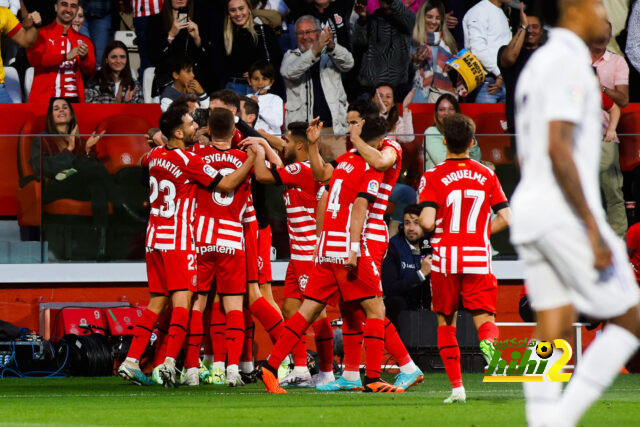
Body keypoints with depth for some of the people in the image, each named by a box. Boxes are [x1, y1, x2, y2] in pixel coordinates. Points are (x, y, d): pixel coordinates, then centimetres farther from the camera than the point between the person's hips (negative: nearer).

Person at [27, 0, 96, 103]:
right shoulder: (42, 33, 7)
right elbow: (34, 59, -10)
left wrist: (84, 57, -13)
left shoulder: (84, 40, 16)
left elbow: (90, 72, 10)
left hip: (73, 98, 3)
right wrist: (66, 56, -17)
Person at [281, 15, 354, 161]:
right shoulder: (291, 56, 12)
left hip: (333, 127, 1)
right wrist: (314, 51, -26)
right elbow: (289, 72, -11)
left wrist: (332, 46, -30)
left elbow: (348, 63, -8)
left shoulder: (330, 55, 13)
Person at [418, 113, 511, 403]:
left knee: (446, 322, 13)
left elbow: (427, 222, -15)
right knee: (484, 318, 3)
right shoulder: (487, 175, 6)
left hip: (445, 259, -1)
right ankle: (488, 339, -35)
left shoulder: (433, 177, -4)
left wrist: (434, 231, 9)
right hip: (479, 259, 1)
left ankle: (457, 386, 7)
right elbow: (505, 218, 3)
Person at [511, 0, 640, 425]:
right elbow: (558, 150, -22)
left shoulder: (536, 65, 19)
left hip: (529, 212, 9)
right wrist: (594, 231, -22)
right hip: (566, 213, -9)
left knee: (554, 336, 5)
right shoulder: (569, 62, -14)